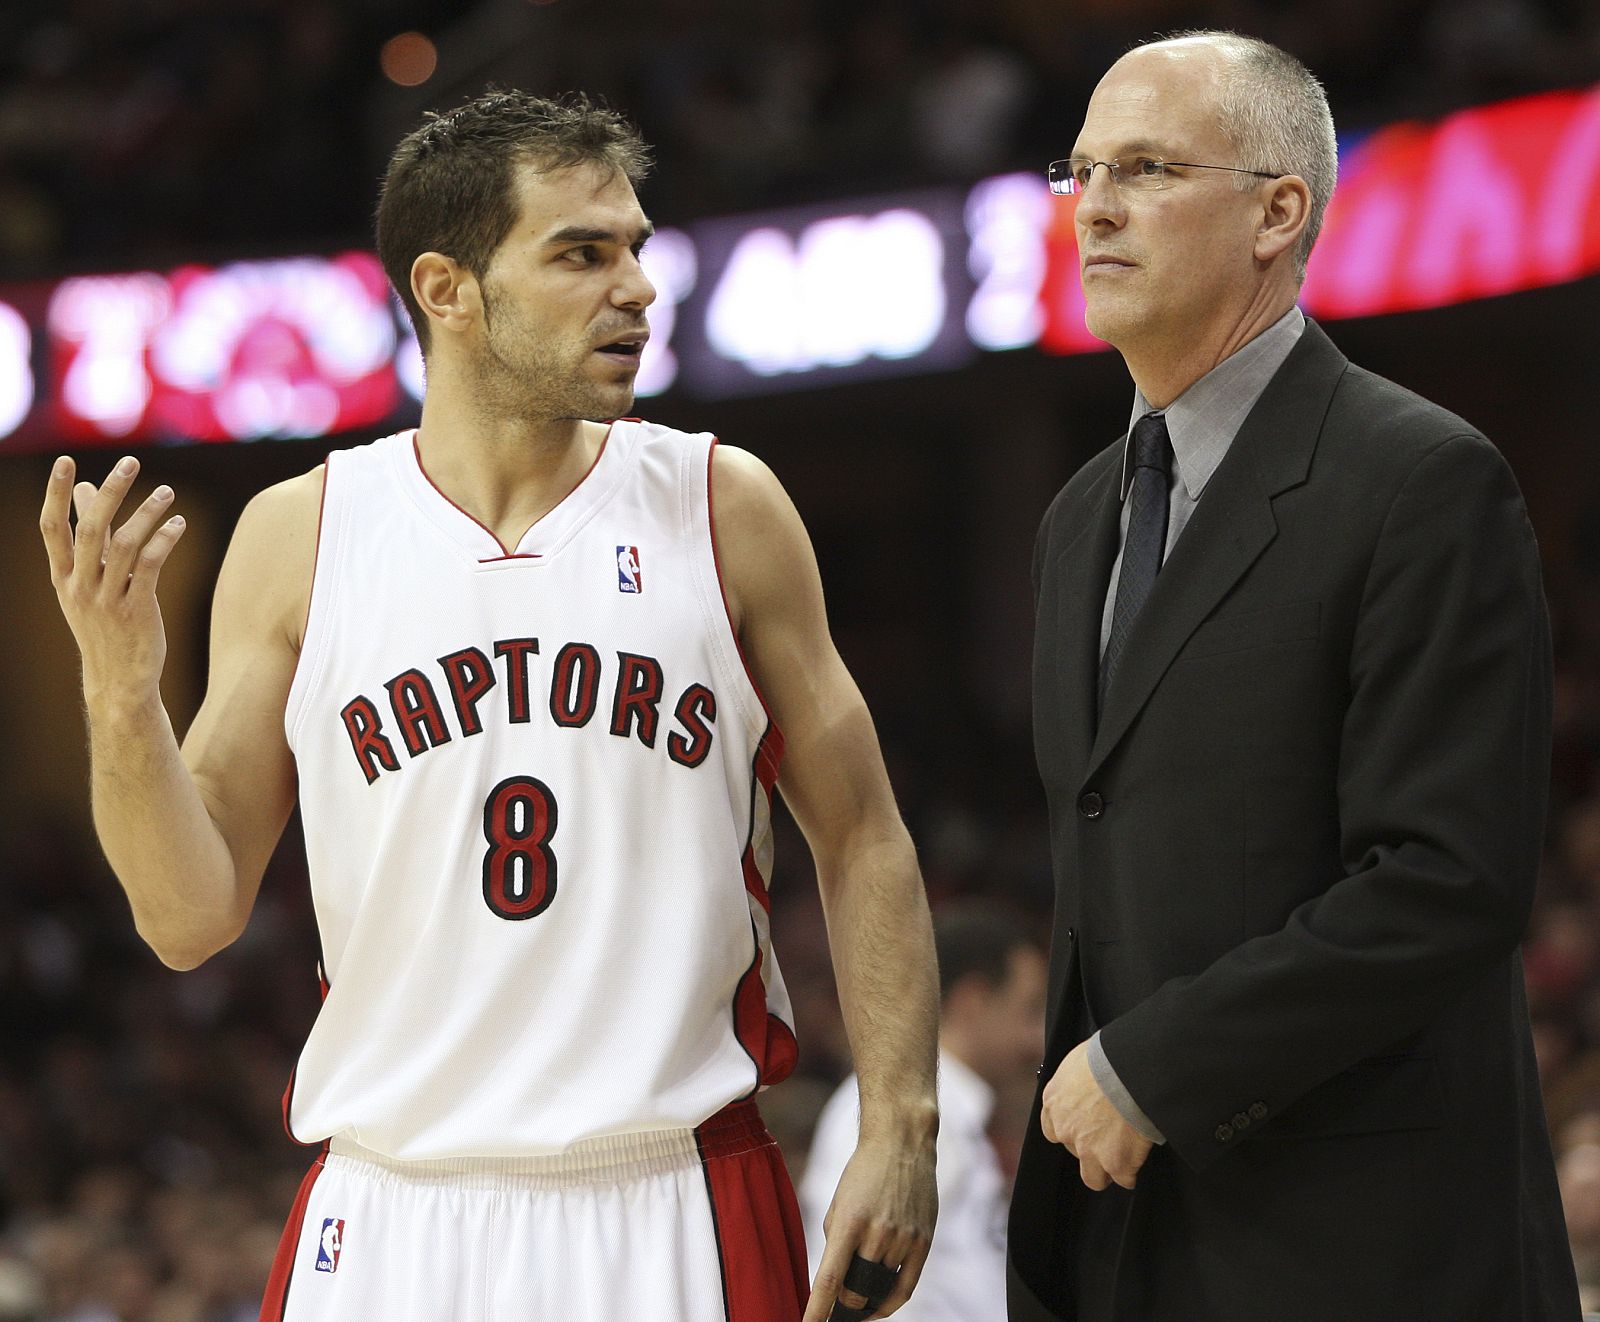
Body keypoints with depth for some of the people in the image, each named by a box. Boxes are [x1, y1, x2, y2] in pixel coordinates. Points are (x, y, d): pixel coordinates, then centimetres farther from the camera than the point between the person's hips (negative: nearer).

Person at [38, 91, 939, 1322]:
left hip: (675, 1208, 0)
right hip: (394, 1212, 0)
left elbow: (861, 840, 7)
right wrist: (122, 699, -14)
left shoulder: (721, 508, 3)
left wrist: (899, 1129, -2)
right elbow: (193, 919, 2)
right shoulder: (300, 538, 2)